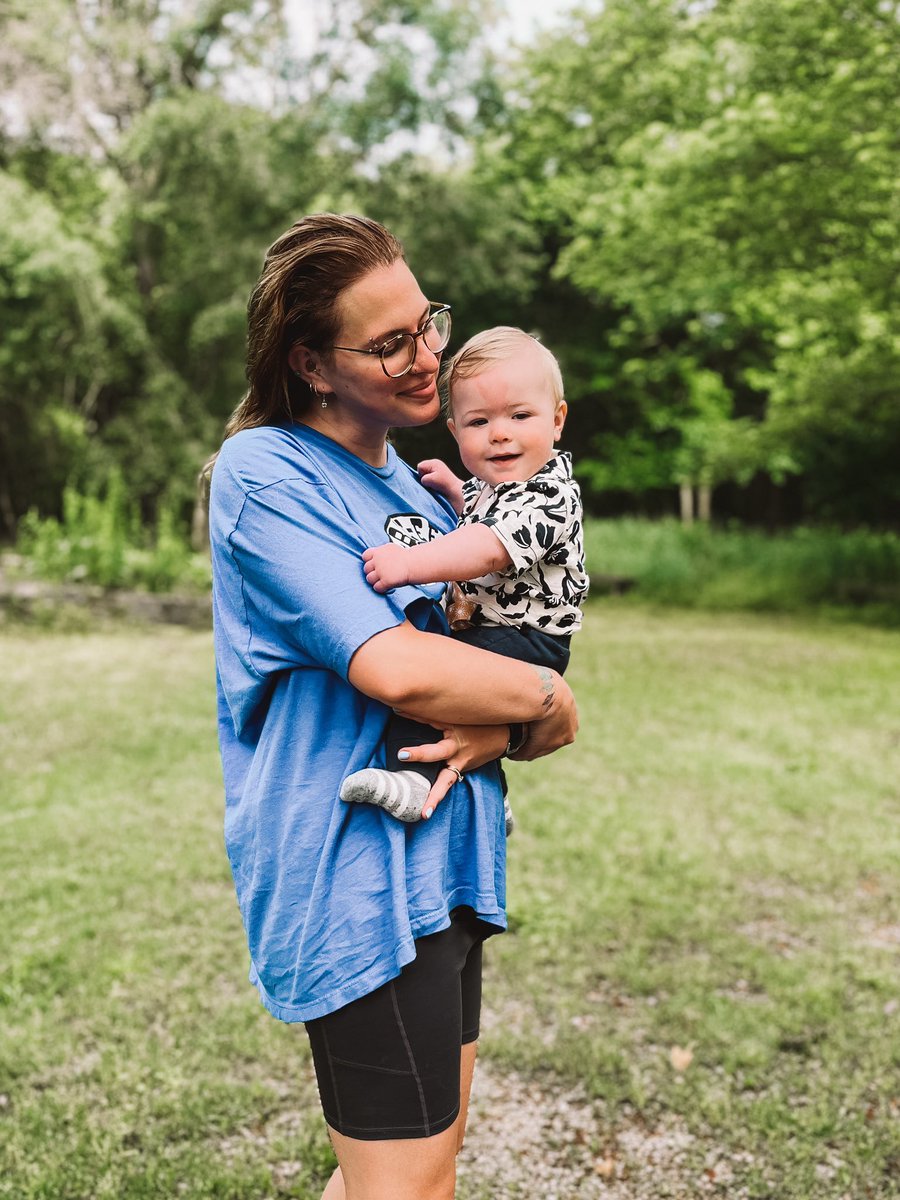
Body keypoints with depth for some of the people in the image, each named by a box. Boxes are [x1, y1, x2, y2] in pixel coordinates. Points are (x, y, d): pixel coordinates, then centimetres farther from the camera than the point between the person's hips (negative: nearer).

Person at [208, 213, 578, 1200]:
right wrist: (546, 702, -9)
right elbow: (392, 668, -25)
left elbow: (504, 627, 12)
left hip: (438, 852, 8)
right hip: (354, 867, -8)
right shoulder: (263, 472, -14)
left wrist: (493, 727, -10)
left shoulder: (409, 476, 12)